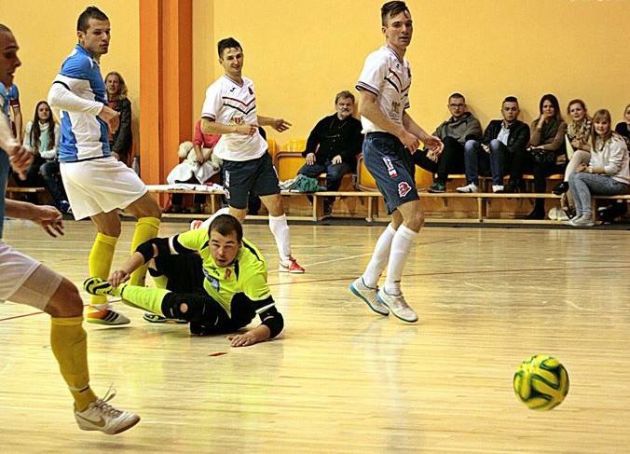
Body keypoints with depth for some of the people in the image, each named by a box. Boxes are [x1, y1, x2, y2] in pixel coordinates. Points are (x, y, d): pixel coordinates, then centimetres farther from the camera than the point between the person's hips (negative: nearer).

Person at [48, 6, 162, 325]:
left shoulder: (88, 63, 17)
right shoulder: (80, 62, -13)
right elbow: (55, 96, -30)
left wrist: (102, 117, 17)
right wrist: (100, 109, -31)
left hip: (74, 163, 10)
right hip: (90, 160, -10)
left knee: (109, 230, 15)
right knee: (150, 212, 0)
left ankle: (98, 306, 13)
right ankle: (135, 285, -3)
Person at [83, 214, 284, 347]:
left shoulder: (252, 269, -38)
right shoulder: (204, 237, -26)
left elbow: (274, 320, -36)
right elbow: (154, 246, -17)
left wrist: (253, 335, -56)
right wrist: (125, 270, -30)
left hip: (226, 316, -5)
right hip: (207, 284, 5)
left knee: (184, 306, -33)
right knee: (160, 254, -9)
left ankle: (118, 290, -5)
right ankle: (165, 311, 21)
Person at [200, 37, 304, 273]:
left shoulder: (248, 84, 9)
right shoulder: (217, 89, -13)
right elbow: (206, 126, -21)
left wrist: (271, 121, 29)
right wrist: (237, 128, -28)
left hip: (259, 154, 6)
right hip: (235, 159, -6)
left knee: (276, 206, 1)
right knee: (237, 214, 2)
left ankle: (286, 259, 8)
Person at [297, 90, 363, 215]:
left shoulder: (356, 125, 9)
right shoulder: (326, 121, 20)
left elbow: (357, 146, -2)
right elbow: (313, 137, 23)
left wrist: (342, 155, -17)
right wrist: (309, 151, 3)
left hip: (342, 161, -4)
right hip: (321, 159, 4)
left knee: (334, 174, -38)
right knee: (302, 174, -22)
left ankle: (328, 203, -12)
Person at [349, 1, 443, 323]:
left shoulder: (404, 66, 18)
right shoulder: (380, 60, -10)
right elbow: (366, 106, -19)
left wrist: (424, 137, 12)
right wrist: (402, 133, -17)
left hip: (398, 147, 10)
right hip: (380, 145, -10)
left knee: (400, 221, 13)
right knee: (414, 216, -17)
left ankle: (367, 283, 24)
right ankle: (391, 291, -7)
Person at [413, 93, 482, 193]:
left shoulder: (472, 123, 13)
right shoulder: (444, 126, 29)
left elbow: (465, 141, -6)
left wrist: (442, 149, -16)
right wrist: (430, 150, -7)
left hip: (462, 163, -5)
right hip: (443, 163, 5)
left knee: (448, 140, -36)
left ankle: (440, 183, -38)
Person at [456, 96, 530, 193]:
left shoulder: (523, 128, 14)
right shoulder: (494, 124, 27)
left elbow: (516, 150, -2)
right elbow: (484, 142, 14)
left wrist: (492, 149, -13)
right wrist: (485, 147, -12)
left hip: (508, 163, -4)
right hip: (487, 162, 4)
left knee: (495, 143, -32)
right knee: (470, 143, -21)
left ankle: (497, 184, -38)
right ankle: (472, 185, -31)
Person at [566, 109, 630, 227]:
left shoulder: (616, 141, -11)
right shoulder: (596, 140, 13)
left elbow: (613, 168, -17)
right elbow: (594, 163, 13)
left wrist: (589, 169, -18)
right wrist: (585, 167, -11)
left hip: (618, 183, -8)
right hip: (602, 179, 8)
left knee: (579, 177, -22)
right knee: (572, 176, -12)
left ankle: (587, 216, -25)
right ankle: (580, 214, -15)